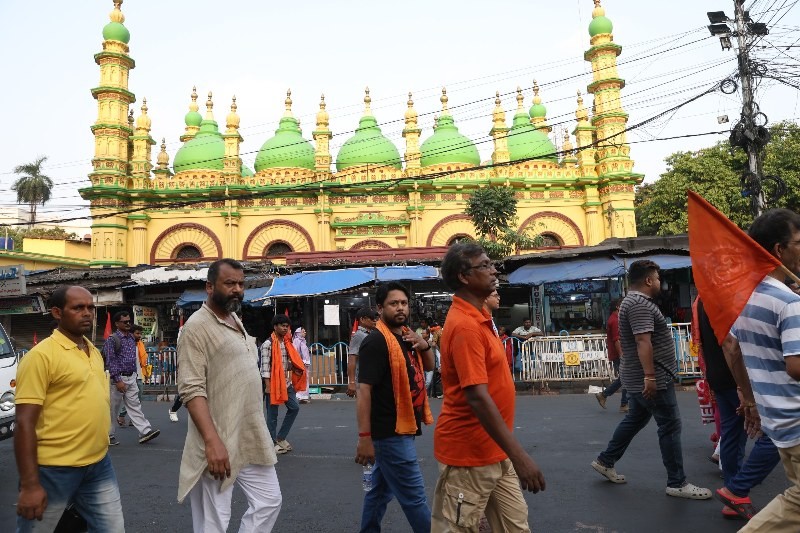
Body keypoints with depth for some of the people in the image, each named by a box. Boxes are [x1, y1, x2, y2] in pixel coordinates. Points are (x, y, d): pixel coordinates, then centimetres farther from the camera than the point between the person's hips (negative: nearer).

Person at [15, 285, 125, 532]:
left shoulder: (94, 352, 9)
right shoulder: (41, 355, -14)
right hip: (55, 469, -6)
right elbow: (24, 423, -16)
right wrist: (29, 484, -18)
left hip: (99, 465, 7)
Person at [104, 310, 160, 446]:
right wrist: (118, 380, -20)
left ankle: (145, 431, -1)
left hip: (131, 377, 6)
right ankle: (109, 435, 19)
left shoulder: (132, 338, 10)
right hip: (118, 378, -6)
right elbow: (110, 362, -16)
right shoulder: (112, 339, -12)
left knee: (134, 405, 4)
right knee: (113, 408, 5)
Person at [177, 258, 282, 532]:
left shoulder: (237, 322, 13)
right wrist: (212, 441, -29)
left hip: (252, 438, 8)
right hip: (219, 442, -8)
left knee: (269, 501, 15)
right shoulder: (197, 326, -14)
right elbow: (192, 390, -21)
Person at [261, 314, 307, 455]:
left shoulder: (287, 343, 11)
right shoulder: (268, 344, -12)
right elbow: (265, 366, -16)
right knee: (272, 414, 3)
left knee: (294, 407, 7)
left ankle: (280, 437, 18)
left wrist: (296, 369, 0)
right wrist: (268, 386, -19)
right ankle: (273, 443, 14)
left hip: (286, 382, 8)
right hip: (273, 383, -8)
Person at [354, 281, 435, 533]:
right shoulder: (376, 341, -18)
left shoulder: (406, 335, 8)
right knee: (414, 496, 1)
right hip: (390, 432, -9)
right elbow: (364, 390, -22)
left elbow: (429, 366, 18)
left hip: (402, 428, 9)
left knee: (382, 488, 20)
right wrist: (364, 437, -24)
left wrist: (425, 346, -3)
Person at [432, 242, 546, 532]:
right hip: (468, 454, -9)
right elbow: (478, 398, -28)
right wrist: (519, 455, -27)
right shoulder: (464, 325, -23)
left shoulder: (478, 315, 7)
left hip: (494, 451, 9)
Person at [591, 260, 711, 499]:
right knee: (670, 426, -2)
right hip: (653, 379, -11)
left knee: (634, 420, 18)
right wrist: (650, 376, -30)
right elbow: (643, 341, -28)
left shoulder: (633, 301, 16)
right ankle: (677, 483, 7)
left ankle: (605, 461, 25)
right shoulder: (640, 304, -19)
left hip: (638, 379, 11)